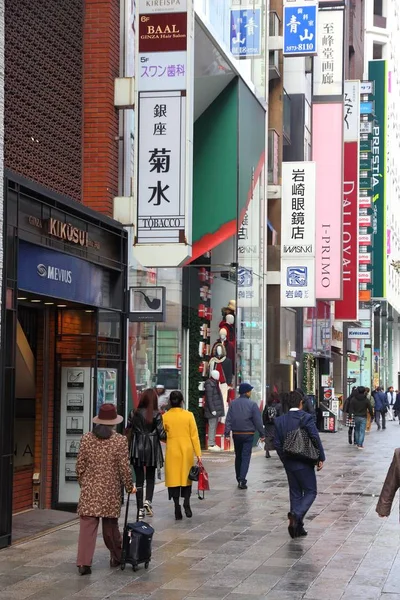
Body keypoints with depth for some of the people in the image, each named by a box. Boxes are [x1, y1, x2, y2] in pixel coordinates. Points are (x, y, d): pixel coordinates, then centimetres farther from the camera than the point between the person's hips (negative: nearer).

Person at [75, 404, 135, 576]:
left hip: (89, 489, 1)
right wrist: (130, 486, 9)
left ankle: (84, 562, -9)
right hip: (111, 491, -1)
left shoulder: (86, 438, 0)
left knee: (87, 526, -2)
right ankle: (116, 557, 28)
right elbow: (124, 468, -6)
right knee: (111, 525, 14)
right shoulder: (120, 441, -7)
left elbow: (80, 466, 4)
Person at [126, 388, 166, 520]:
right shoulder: (156, 415, -8)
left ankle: (140, 509, 4)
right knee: (150, 477, 15)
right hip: (152, 449, -1)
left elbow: (128, 432, -1)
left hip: (137, 449, 1)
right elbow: (161, 434, -9)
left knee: (139, 478, 6)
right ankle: (148, 501, -7)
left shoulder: (134, 414, -2)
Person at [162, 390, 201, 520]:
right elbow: (194, 435, -4)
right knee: (187, 476, 14)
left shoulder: (165, 417, -4)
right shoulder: (189, 415, -5)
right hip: (187, 451, 0)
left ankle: (177, 507, 1)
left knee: (174, 478, 5)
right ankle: (186, 501, -5)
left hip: (172, 452, 0)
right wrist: (198, 453, 0)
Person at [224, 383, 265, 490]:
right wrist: (262, 434, -1)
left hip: (236, 434, 4)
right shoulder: (252, 404, -9)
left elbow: (228, 419, -1)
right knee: (246, 457, -3)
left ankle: (239, 479, 22)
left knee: (238, 456, 16)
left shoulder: (233, 403, 2)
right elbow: (258, 421, -8)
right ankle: (242, 480, -14)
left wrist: (227, 433, 0)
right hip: (248, 434, -4)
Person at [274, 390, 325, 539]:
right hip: (304, 463, -5)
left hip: (289, 464, 5)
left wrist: (285, 461, 14)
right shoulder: (306, 418, -12)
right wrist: (321, 458, -5)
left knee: (295, 493, 13)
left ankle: (297, 526, 12)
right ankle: (296, 515, -17)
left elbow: (278, 444, 4)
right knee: (310, 492, 5)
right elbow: (315, 439, -14)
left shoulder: (280, 420, 2)